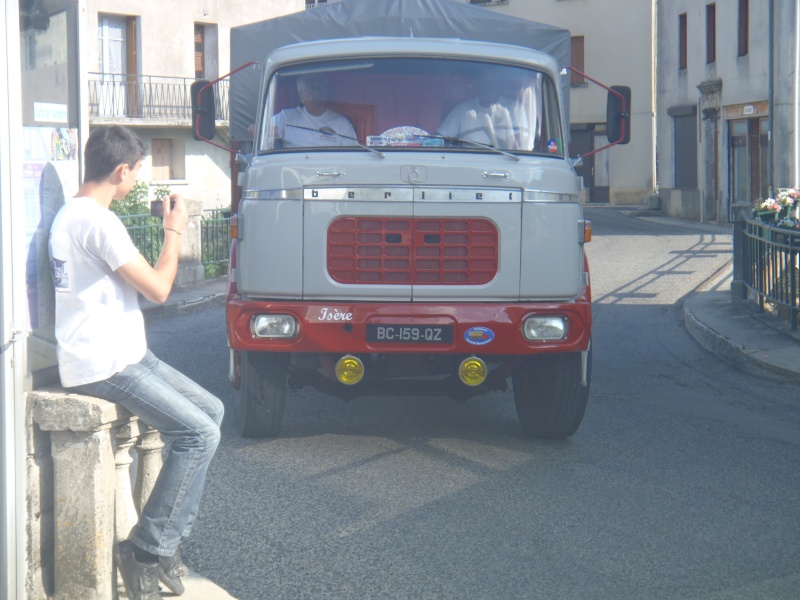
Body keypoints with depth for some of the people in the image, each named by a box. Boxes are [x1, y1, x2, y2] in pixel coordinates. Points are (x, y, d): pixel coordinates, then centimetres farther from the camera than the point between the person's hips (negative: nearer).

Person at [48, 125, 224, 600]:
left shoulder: (72, 214, 15)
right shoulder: (98, 221, -19)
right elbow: (159, 288, -17)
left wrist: (168, 228, 24)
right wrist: (175, 231, -4)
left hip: (122, 355, 11)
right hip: (103, 366, -11)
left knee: (211, 410, 11)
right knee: (200, 432, -16)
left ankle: (170, 537, 11)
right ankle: (147, 551, -8)